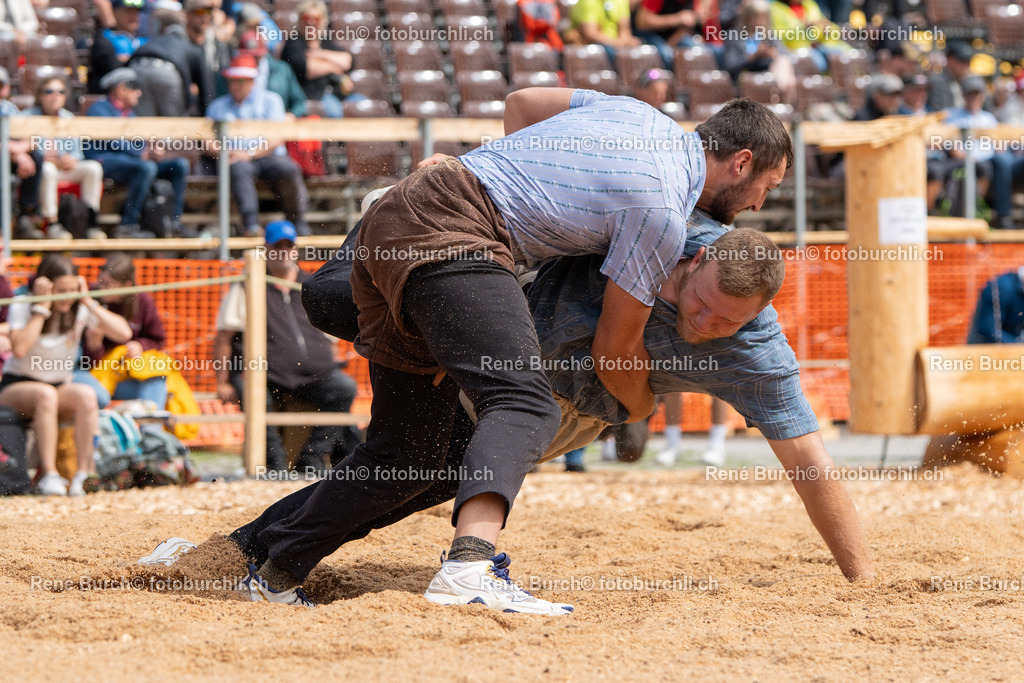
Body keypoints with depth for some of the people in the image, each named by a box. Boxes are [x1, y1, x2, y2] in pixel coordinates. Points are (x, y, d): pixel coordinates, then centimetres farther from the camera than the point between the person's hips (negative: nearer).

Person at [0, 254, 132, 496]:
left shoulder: (80, 308, -2)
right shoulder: (22, 306, -9)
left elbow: (123, 333, -14)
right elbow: (20, 349, -28)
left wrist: (88, 303, -15)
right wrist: (42, 309, -23)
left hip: (60, 387, 3)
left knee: (86, 395, -31)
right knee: (46, 394, -38)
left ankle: (83, 475, -31)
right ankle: (48, 476, -41)